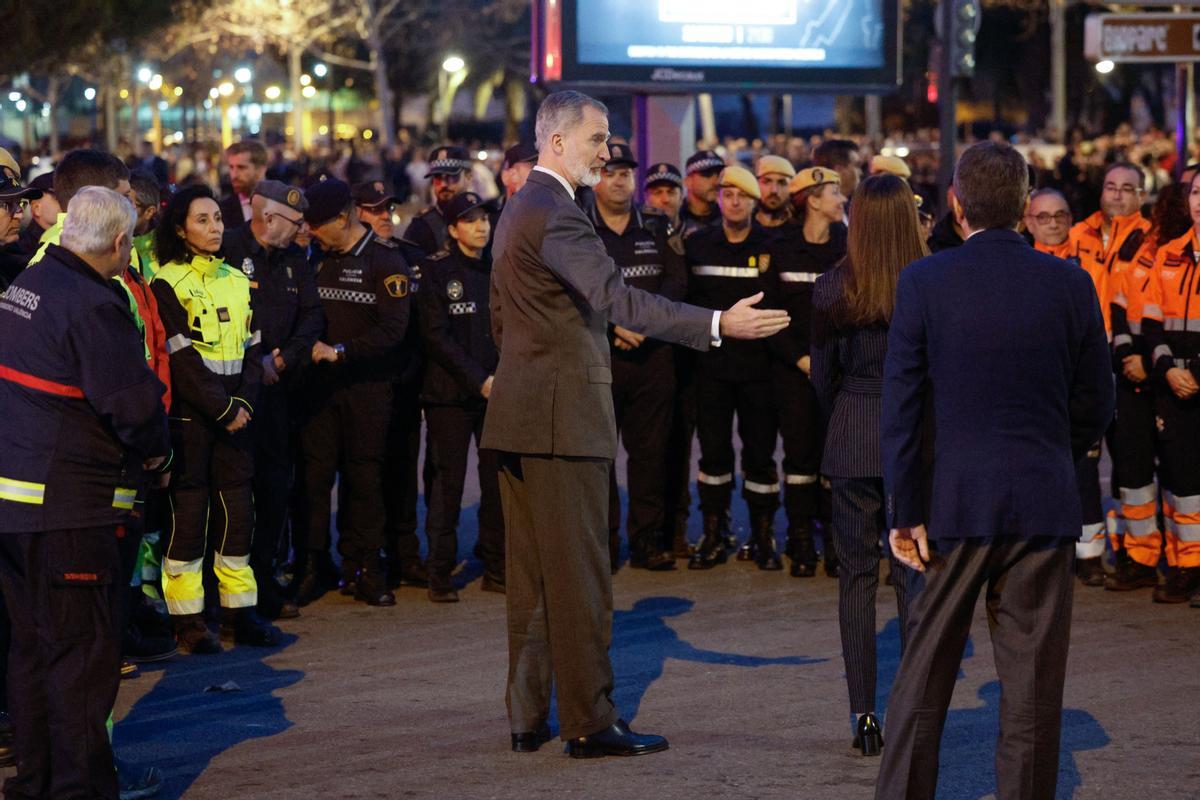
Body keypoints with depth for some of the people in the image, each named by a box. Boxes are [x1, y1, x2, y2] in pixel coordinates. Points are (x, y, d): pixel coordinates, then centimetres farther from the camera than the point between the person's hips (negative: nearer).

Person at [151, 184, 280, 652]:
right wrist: (223, 409, -14)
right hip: (188, 414, -6)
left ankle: (239, 613, 12)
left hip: (235, 413, 6)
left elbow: (252, 350, 10)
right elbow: (182, 358, -13)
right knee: (188, 508, -4)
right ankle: (187, 620, 1)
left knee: (238, 506, 6)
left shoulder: (236, 281, 14)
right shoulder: (167, 284, -6)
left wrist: (244, 402, -5)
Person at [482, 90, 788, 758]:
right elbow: (618, 298, -29)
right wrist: (718, 325, -35)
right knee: (579, 573, -5)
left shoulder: (520, 209, 16)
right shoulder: (557, 214, -16)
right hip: (563, 414, -10)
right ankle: (590, 722, -2)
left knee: (532, 572, 12)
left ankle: (529, 716, 16)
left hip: (519, 413, 10)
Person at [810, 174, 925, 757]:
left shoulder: (832, 289, -4)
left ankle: (863, 716, 5)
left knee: (856, 575, 7)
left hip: (853, 440, 0)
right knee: (914, 575, 7)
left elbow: (822, 376, 3)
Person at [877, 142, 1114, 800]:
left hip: (955, 502, 0)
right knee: (1032, 685, 5)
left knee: (923, 675, 9)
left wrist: (906, 513, -3)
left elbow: (901, 409, -7)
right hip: (1045, 505, 0)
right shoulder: (1069, 284, -2)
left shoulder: (923, 282, -6)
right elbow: (1096, 407, 5)